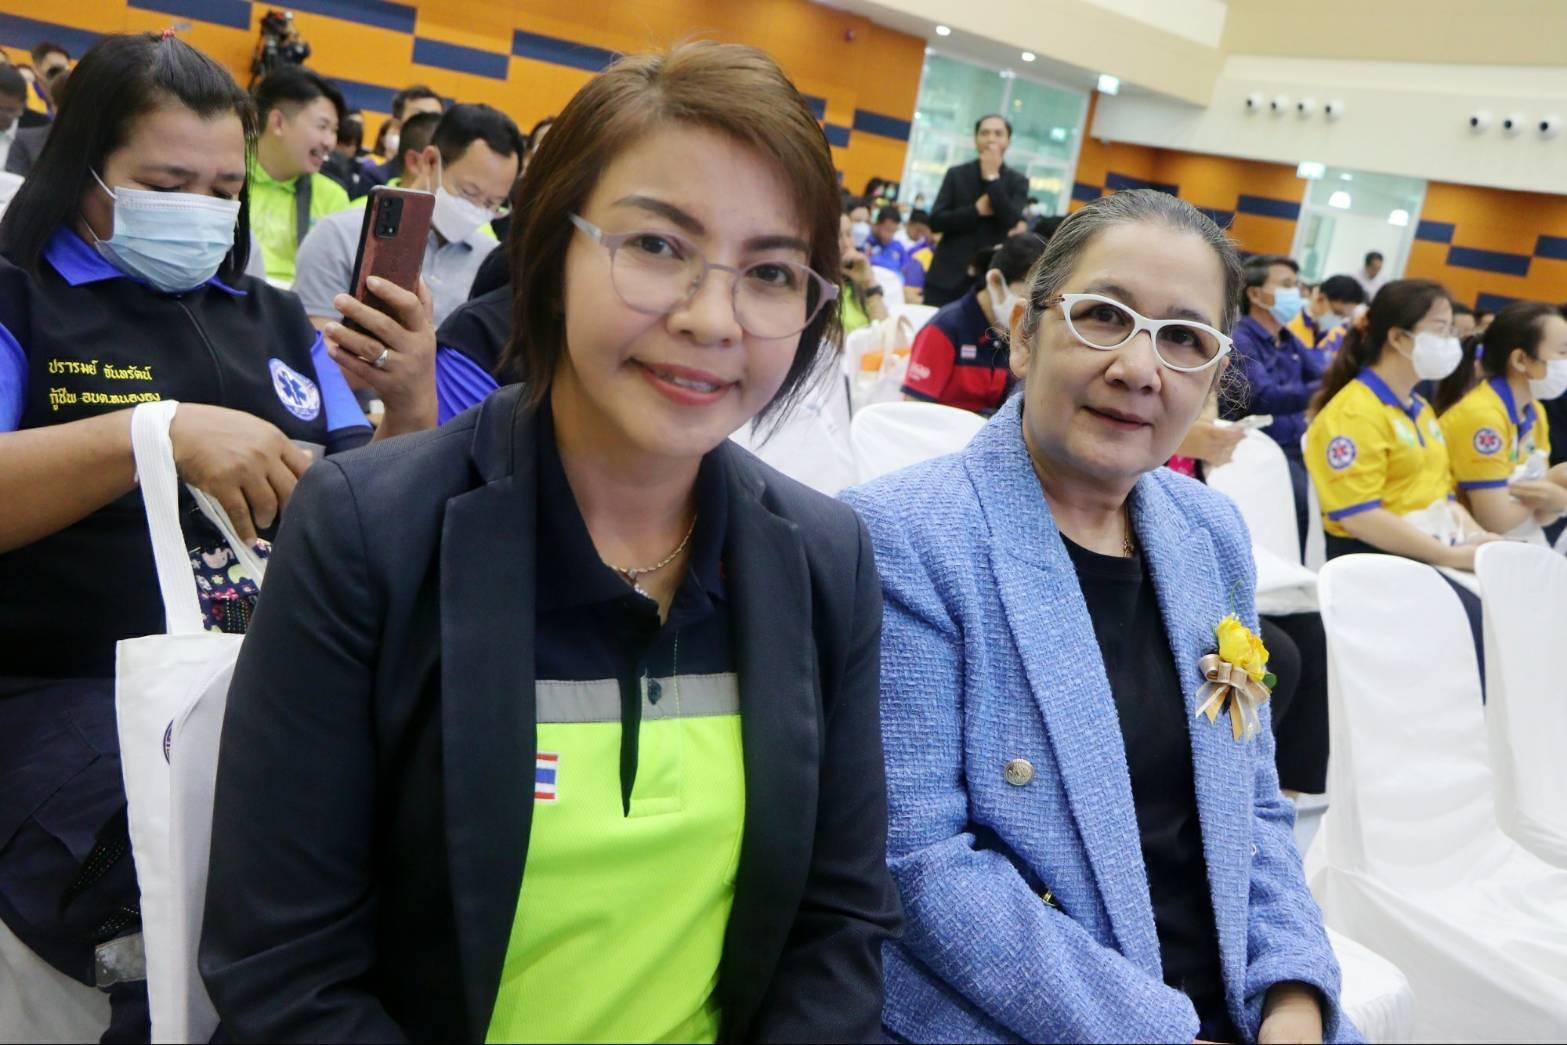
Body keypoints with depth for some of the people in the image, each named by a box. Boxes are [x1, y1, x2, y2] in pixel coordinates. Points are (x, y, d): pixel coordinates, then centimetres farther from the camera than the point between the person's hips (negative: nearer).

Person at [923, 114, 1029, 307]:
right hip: (948, 276, 1)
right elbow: (936, 221, -2)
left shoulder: (1017, 181, 5)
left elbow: (1012, 221, -12)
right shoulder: (955, 174, 7)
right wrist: (977, 210, -13)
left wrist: (992, 177, -11)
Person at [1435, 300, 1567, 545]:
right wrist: (1545, 493, -4)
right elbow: (1496, 520, -21)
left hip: (1522, 545, 7)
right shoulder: (1480, 414, -20)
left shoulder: (1536, 413, 5)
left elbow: (1541, 519, 7)